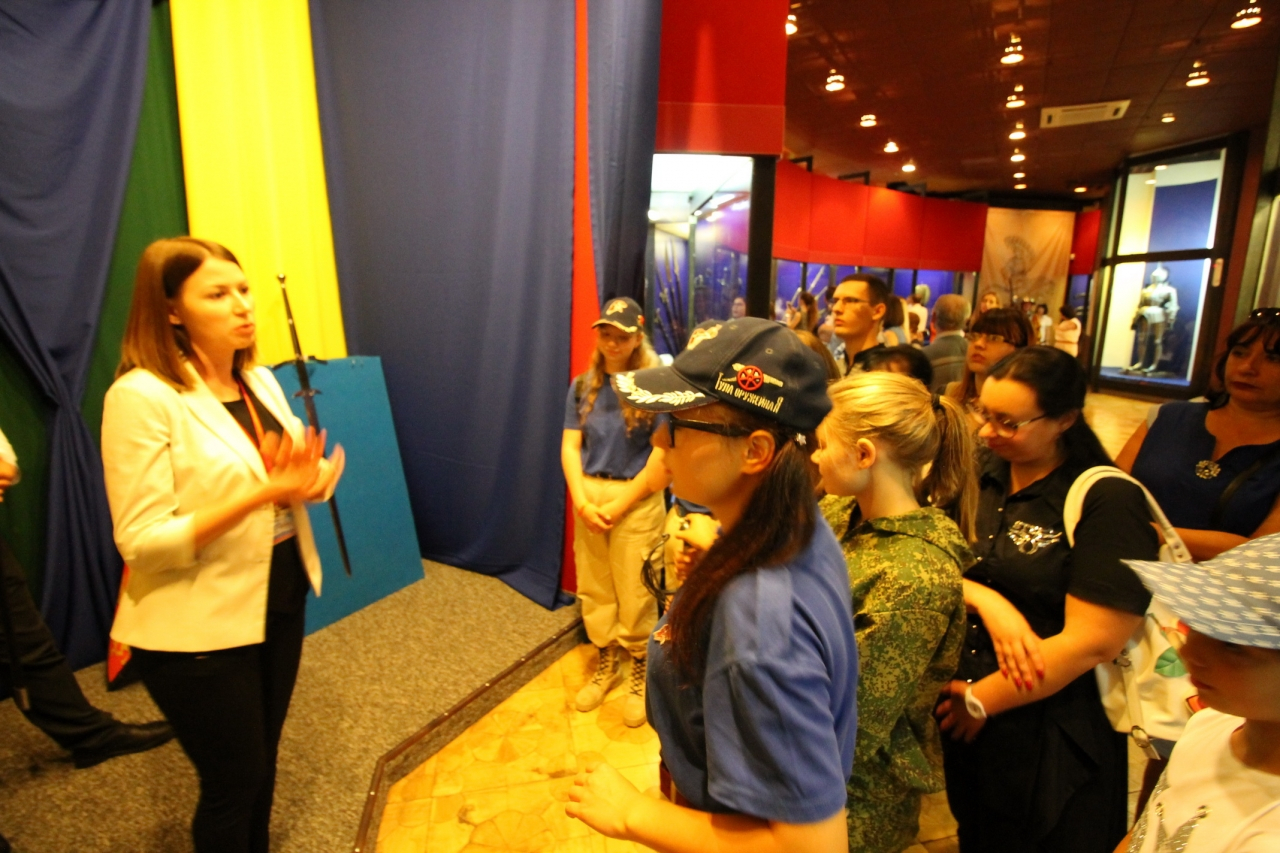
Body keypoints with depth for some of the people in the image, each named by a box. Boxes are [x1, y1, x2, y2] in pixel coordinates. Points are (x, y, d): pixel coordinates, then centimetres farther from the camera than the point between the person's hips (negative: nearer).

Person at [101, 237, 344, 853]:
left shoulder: (260, 381, 3)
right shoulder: (141, 396, -19)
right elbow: (141, 542, -21)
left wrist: (307, 477, -14)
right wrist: (261, 494, -31)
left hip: (280, 601, 7)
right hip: (200, 630, -6)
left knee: (262, 761, 23)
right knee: (234, 781, 12)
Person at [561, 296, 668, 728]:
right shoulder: (582, 387, 6)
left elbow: (664, 453, -13)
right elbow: (570, 445, 3)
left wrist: (618, 505, -13)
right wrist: (582, 501, -10)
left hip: (637, 500, -4)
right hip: (588, 497, 4)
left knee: (635, 594, 4)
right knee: (593, 588, 14)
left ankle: (640, 673, 26)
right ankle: (606, 664, 35)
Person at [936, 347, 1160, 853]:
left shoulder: (1109, 502, -16)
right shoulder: (981, 480, 2)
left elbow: (1092, 641, -20)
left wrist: (981, 699, -13)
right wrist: (986, 600, -20)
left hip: (1055, 741, -5)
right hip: (964, 720, 5)